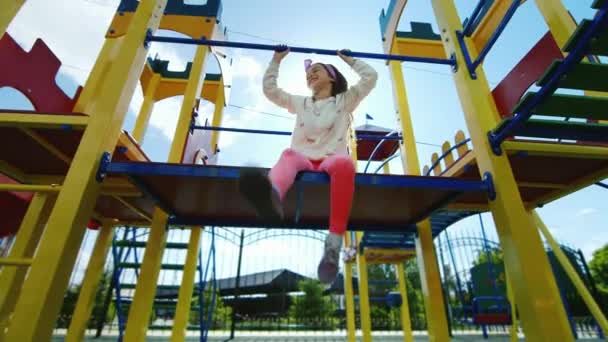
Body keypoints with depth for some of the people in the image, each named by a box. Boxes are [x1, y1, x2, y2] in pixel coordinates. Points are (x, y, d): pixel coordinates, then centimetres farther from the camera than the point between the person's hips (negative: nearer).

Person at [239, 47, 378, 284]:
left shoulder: (345, 100, 22)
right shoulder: (300, 103, 28)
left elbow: (370, 77, 16)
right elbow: (270, 90, 29)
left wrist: (350, 60, 29)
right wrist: (276, 61, 32)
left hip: (330, 159, -1)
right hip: (303, 159, 2)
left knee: (344, 163, -39)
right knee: (289, 154, -35)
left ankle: (334, 243, -49)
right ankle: (271, 196, -73)